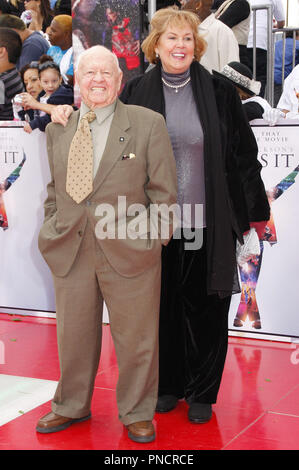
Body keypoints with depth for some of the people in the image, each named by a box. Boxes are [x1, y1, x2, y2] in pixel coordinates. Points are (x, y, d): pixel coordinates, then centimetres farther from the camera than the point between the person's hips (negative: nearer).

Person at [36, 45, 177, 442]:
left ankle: (137, 413, 27)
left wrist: (155, 239, -4)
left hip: (130, 251, -3)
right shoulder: (58, 129, 10)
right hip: (70, 251, 3)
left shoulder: (149, 124, -1)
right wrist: (52, 232, 10)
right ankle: (71, 406, 35)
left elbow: (164, 189, -1)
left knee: (135, 337, 8)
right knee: (73, 334, 14)